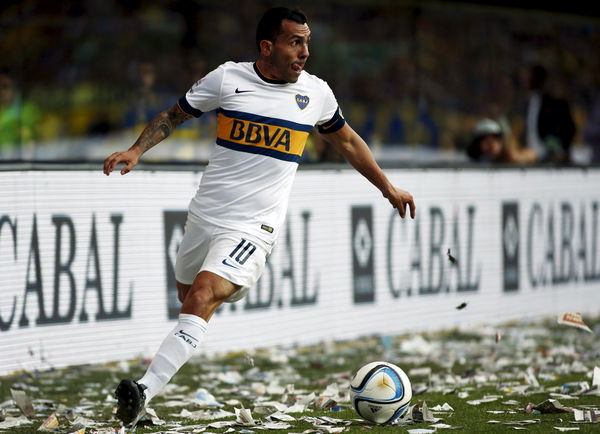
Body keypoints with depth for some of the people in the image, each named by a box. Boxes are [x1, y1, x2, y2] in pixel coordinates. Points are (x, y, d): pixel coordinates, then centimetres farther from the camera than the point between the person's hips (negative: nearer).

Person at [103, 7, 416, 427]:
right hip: (205, 216, 3)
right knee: (186, 294, 17)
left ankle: (145, 390, -29)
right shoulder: (227, 78, -2)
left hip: (253, 229, -3)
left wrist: (388, 187, 25)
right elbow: (174, 115, 9)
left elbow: (347, 141, 21)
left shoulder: (316, 93, 3)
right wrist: (137, 149, -6)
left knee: (201, 299, -22)